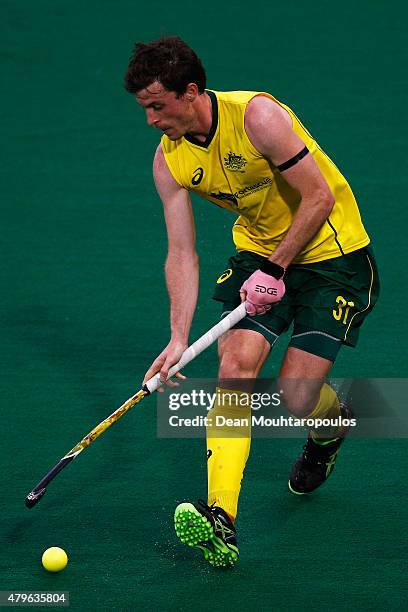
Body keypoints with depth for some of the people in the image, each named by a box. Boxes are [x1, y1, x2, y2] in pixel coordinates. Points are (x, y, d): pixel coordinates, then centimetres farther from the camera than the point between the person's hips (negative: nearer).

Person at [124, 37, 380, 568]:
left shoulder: (256, 116, -25)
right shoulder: (170, 160, -6)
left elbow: (319, 198, -22)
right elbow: (182, 254, -5)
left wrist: (275, 269, -20)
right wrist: (179, 338, -16)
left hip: (331, 252, -5)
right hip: (258, 252, 5)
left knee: (296, 394, -11)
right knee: (235, 364, -17)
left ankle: (331, 427, 30)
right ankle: (221, 520, -25)